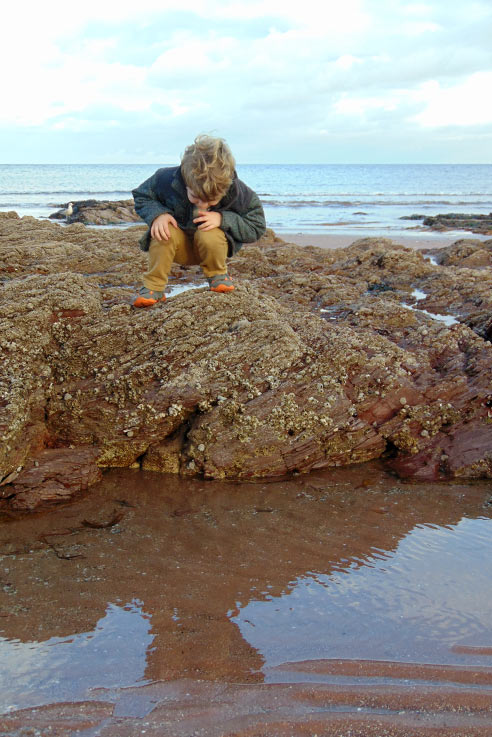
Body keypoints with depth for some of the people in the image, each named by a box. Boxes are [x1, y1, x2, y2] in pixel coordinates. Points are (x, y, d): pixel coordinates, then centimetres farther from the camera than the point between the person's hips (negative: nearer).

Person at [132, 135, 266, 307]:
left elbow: (256, 226, -16)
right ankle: (153, 287, -15)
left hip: (211, 245, 0)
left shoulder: (236, 191, -26)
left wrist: (223, 218, -32)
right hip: (179, 246, 1)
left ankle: (217, 274, -2)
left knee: (210, 235, -35)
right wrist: (157, 214, -28)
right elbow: (141, 196, -5)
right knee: (163, 232, -33)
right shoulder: (167, 179, -25)